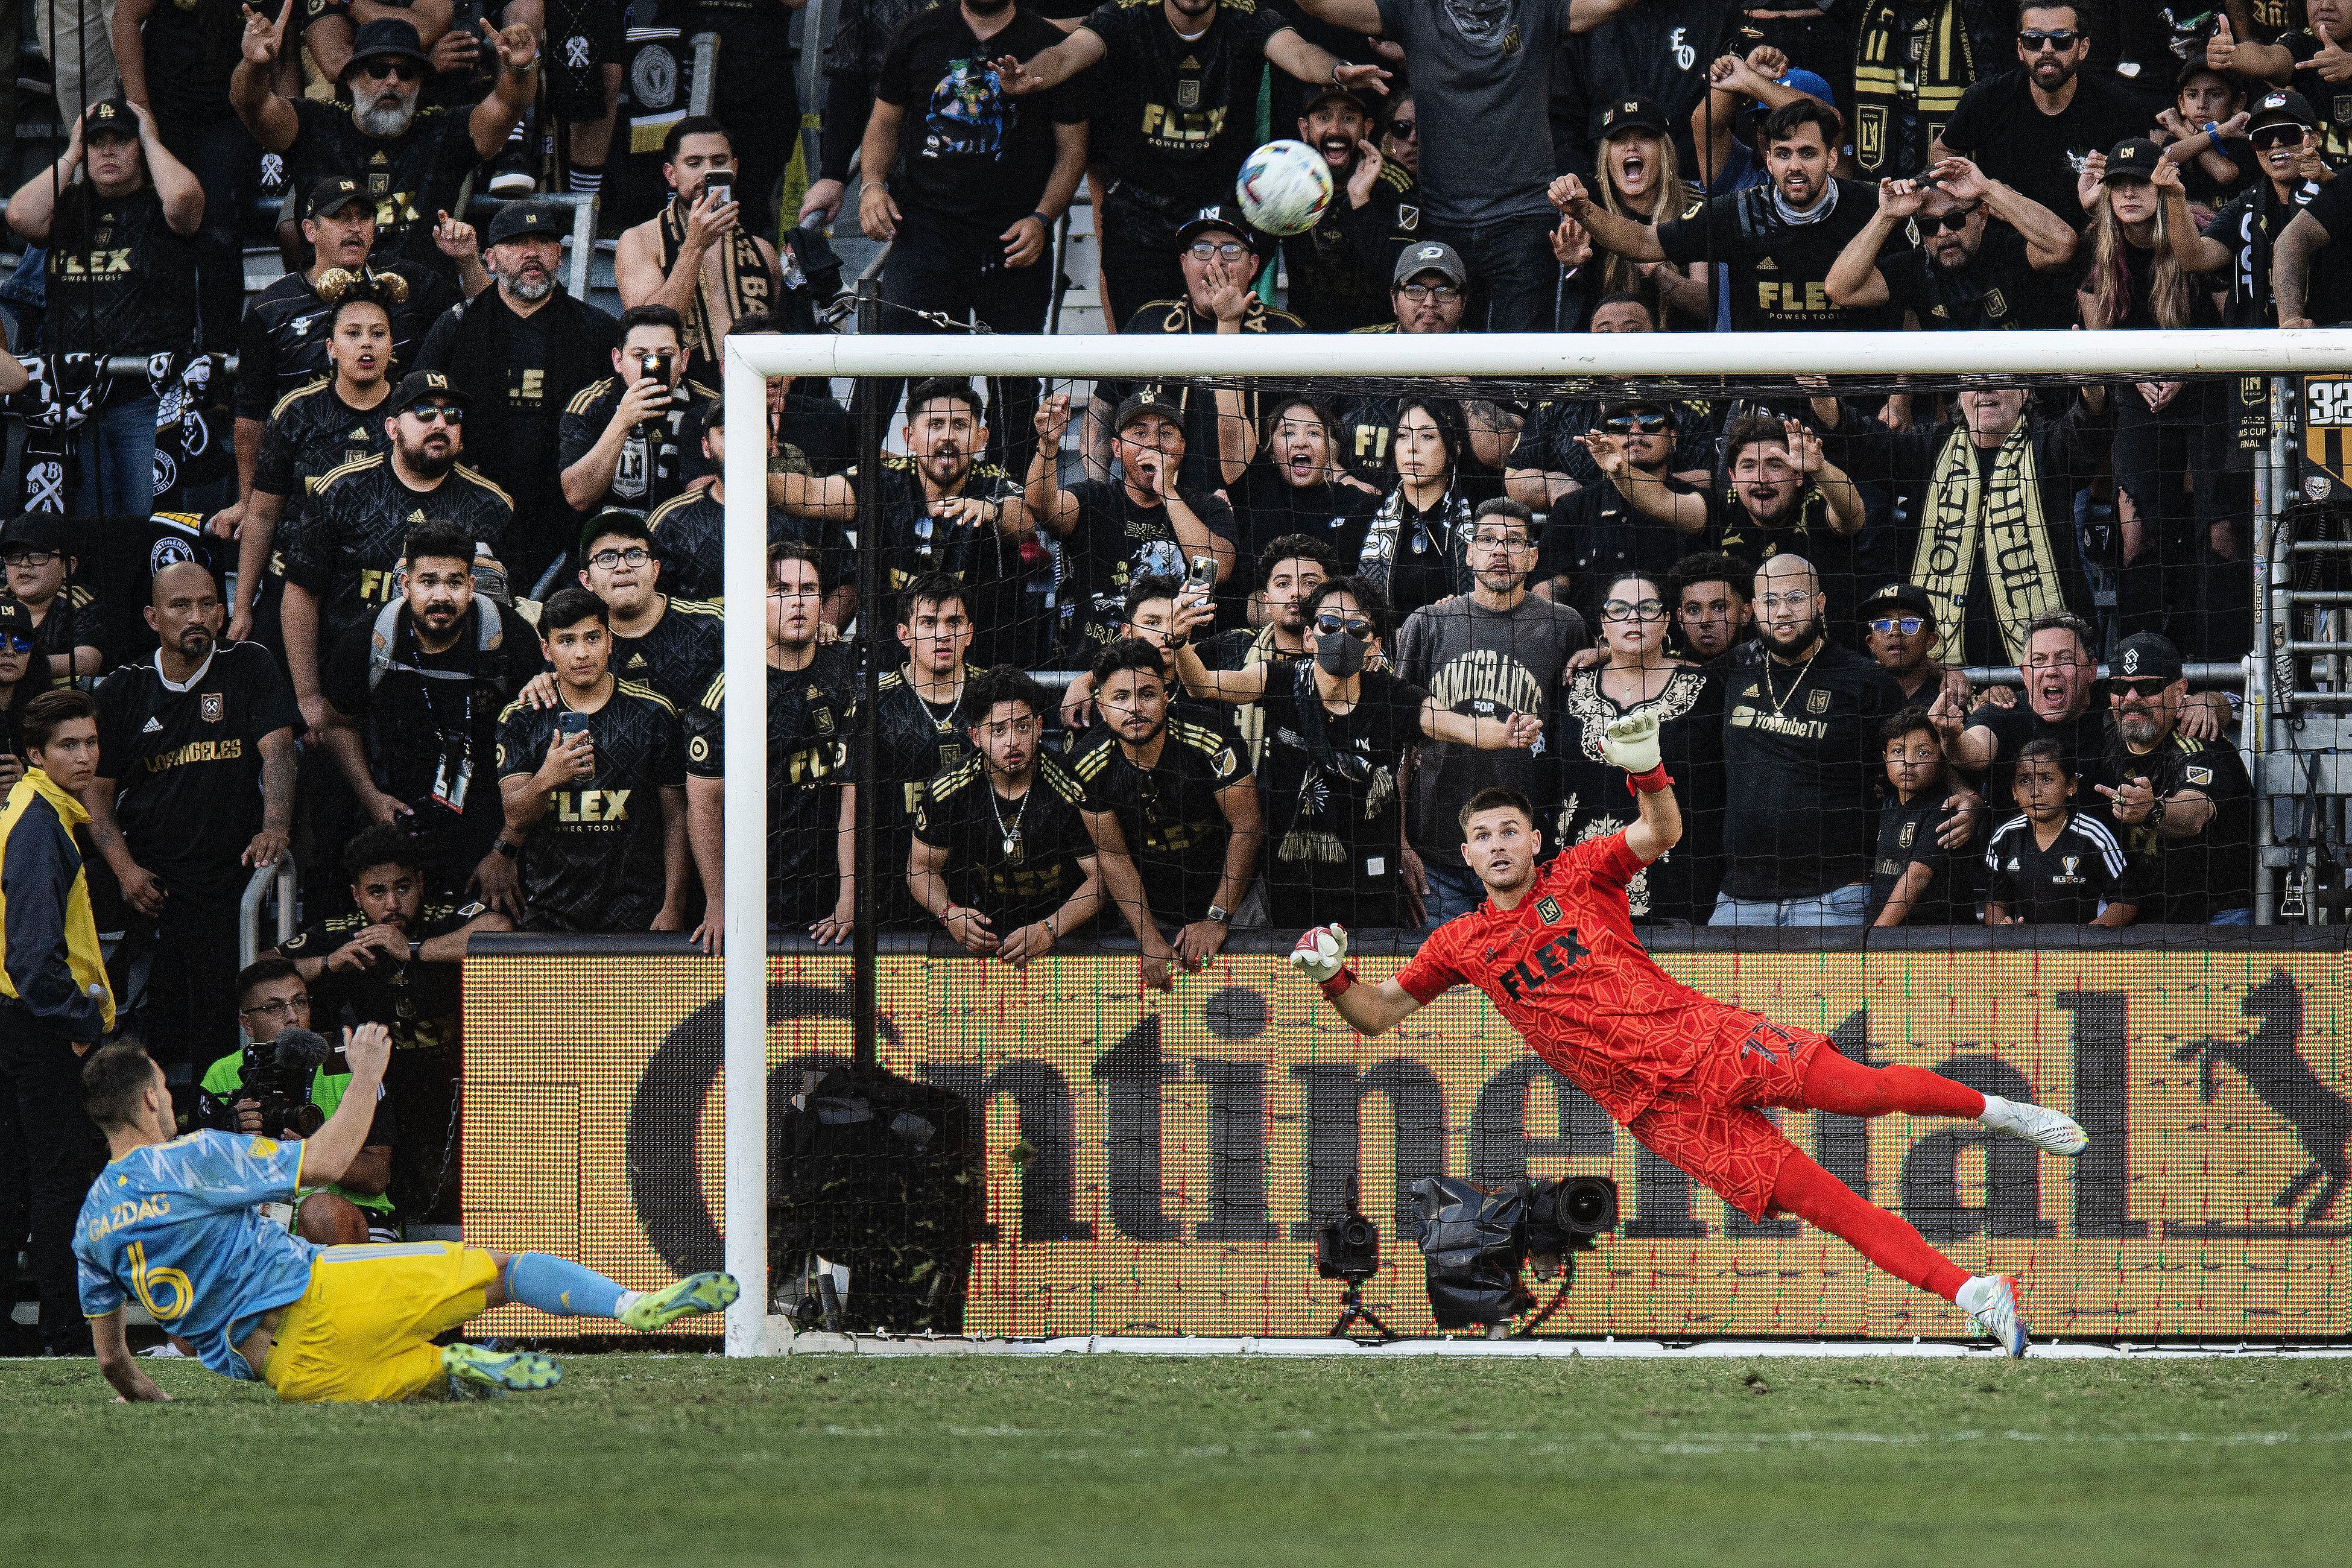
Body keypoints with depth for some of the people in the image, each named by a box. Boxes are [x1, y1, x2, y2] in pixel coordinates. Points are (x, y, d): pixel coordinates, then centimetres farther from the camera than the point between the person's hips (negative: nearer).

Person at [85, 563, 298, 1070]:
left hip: (232, 876, -1)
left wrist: (275, 829, -24)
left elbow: (277, 751, -6)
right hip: (150, 886, 1)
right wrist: (125, 870, -6)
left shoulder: (250, 667, 4)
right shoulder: (122, 691, 7)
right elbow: (96, 788, 9)